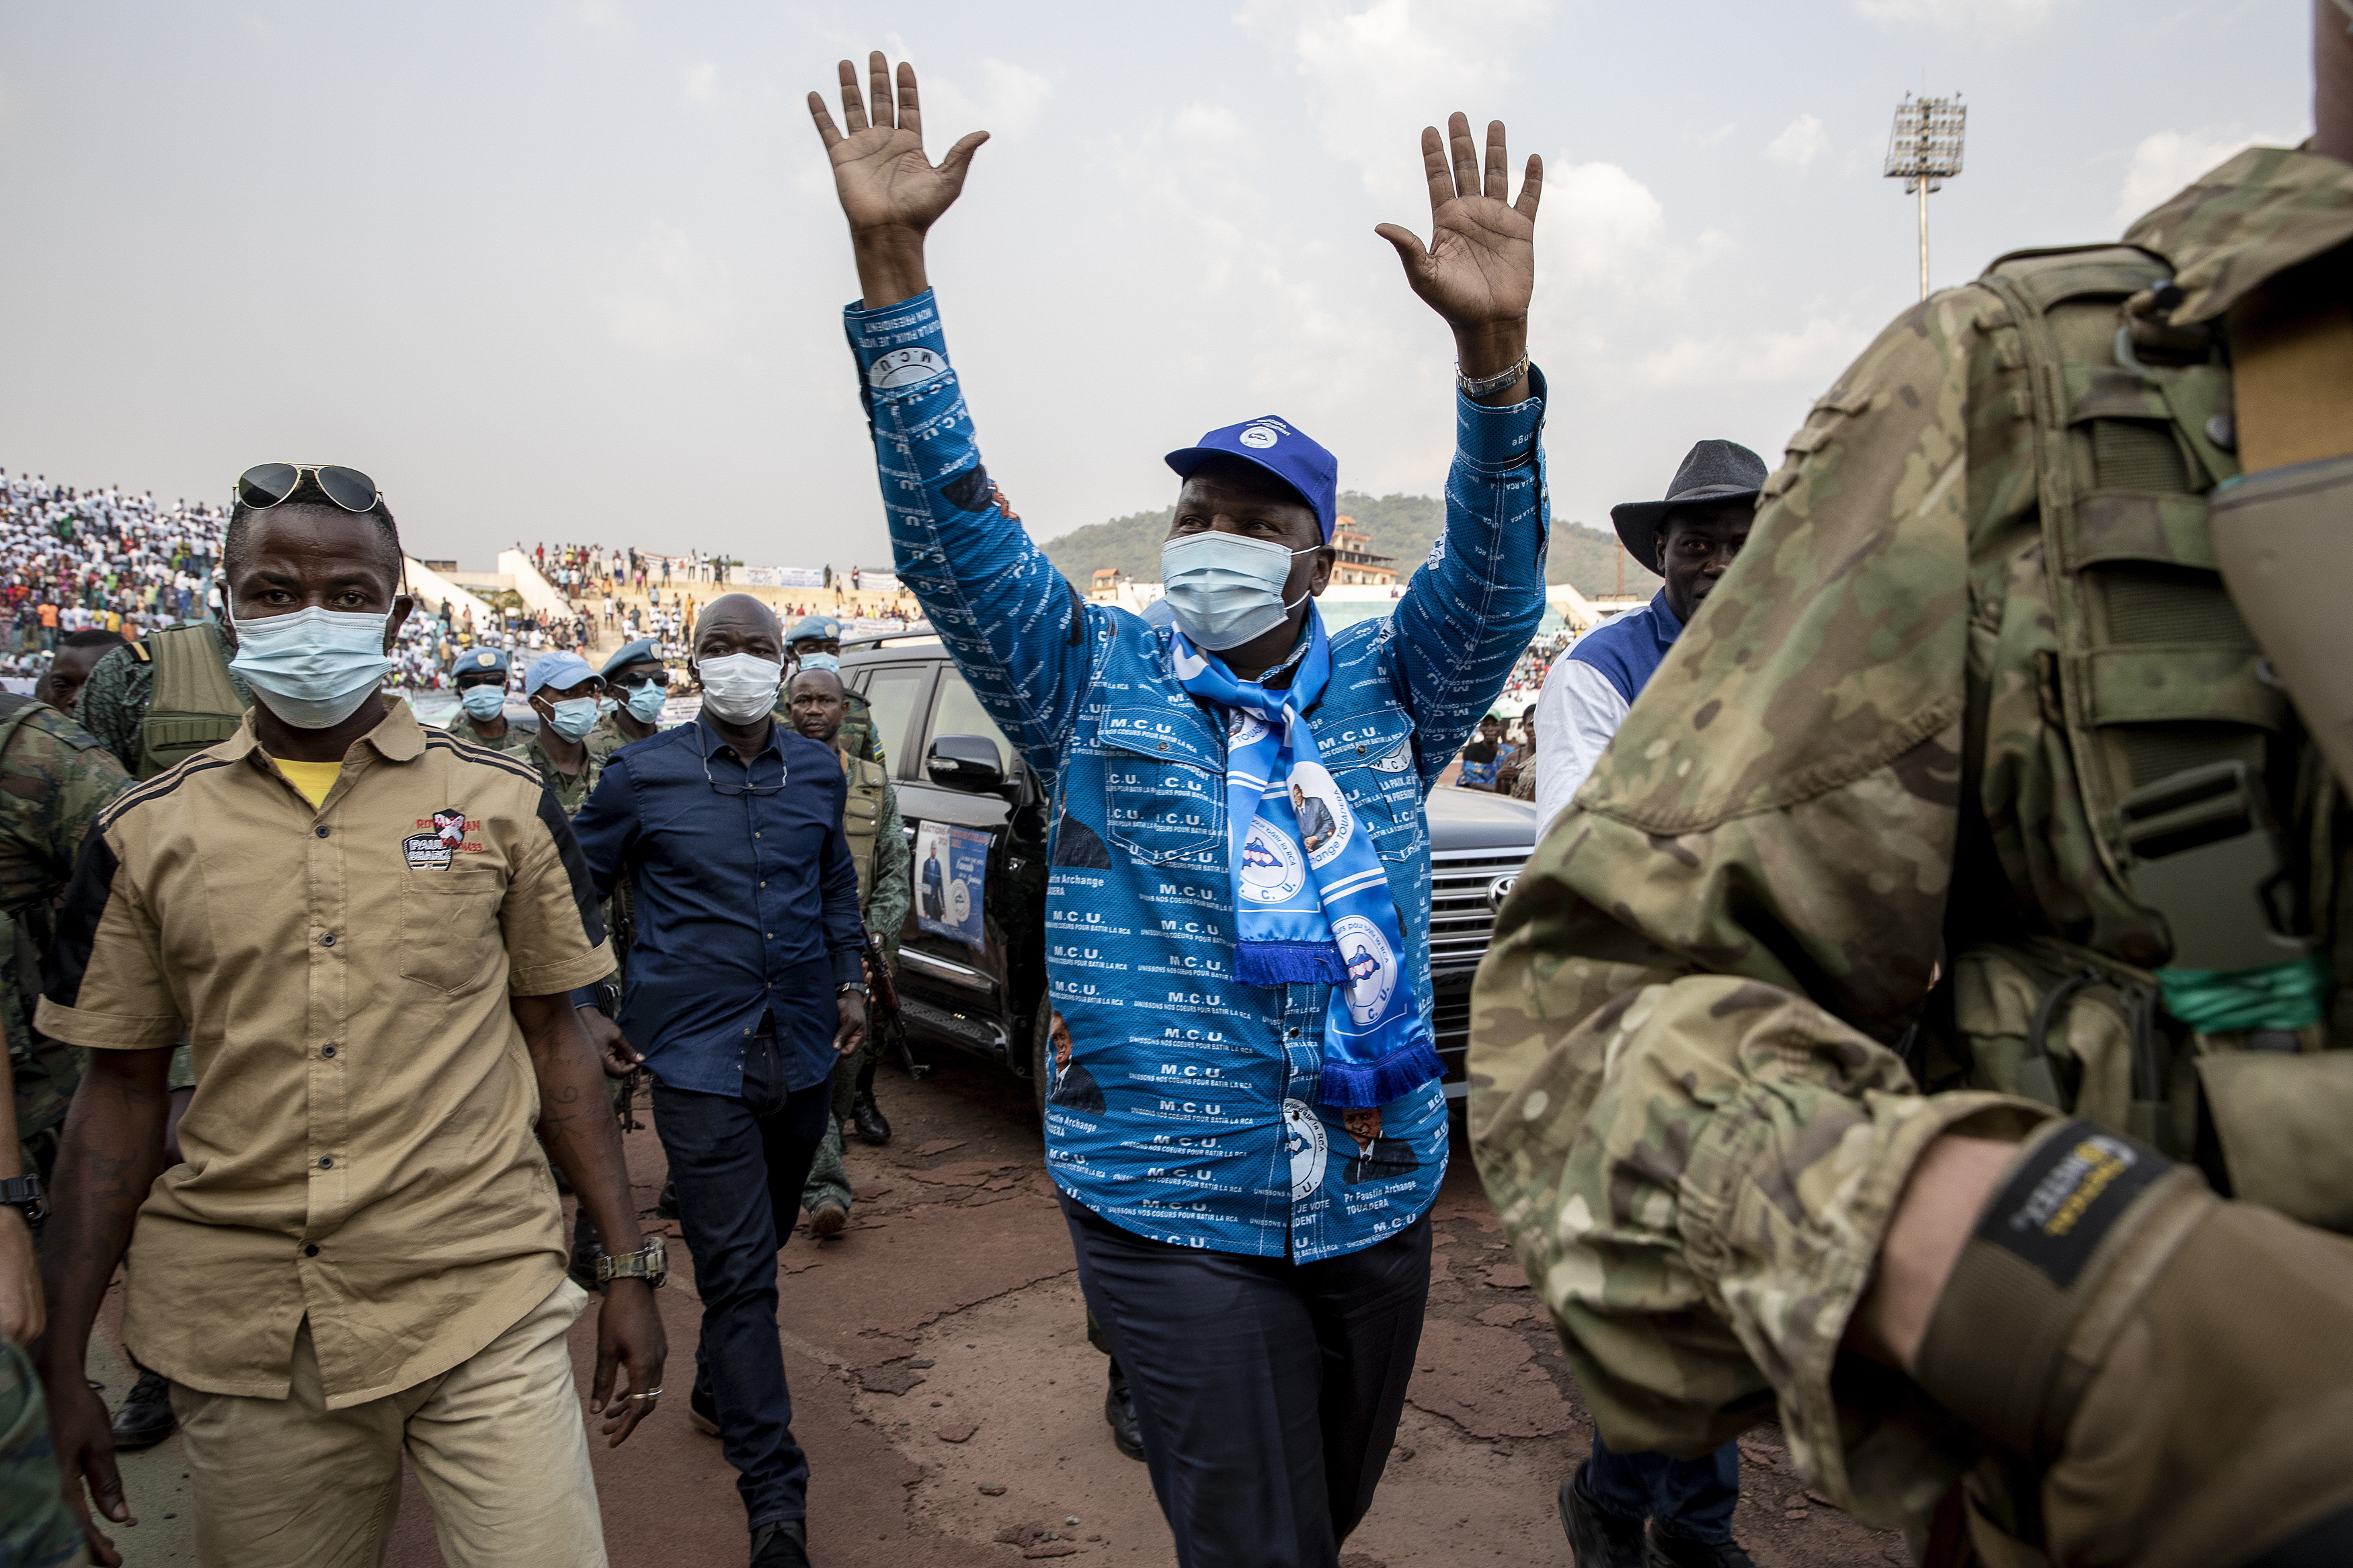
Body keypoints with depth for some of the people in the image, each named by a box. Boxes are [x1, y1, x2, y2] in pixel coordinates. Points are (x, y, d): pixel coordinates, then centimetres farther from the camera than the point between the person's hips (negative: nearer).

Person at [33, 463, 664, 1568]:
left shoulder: (503, 806, 1)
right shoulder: (147, 834, 3)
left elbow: (554, 1039, 5)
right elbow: (121, 1090, 8)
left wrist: (631, 1267, 1)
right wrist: (61, 1364, 6)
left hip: (486, 1314, -1)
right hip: (240, 1332, 2)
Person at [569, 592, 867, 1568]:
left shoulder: (818, 772, 6)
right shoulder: (643, 774, -4)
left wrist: (848, 981, 13)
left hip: (803, 1048, 4)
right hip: (700, 1054, -4)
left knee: (765, 1242, 18)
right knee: (737, 1268, -6)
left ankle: (719, 1389, 43)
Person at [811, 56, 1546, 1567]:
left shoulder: (1386, 693, 3)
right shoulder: (1096, 680, -1)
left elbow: (1496, 579, -12)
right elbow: (950, 525, -11)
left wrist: (1495, 350, -28)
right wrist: (891, 266, -19)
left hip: (1379, 1202, 3)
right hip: (1175, 1215, -3)